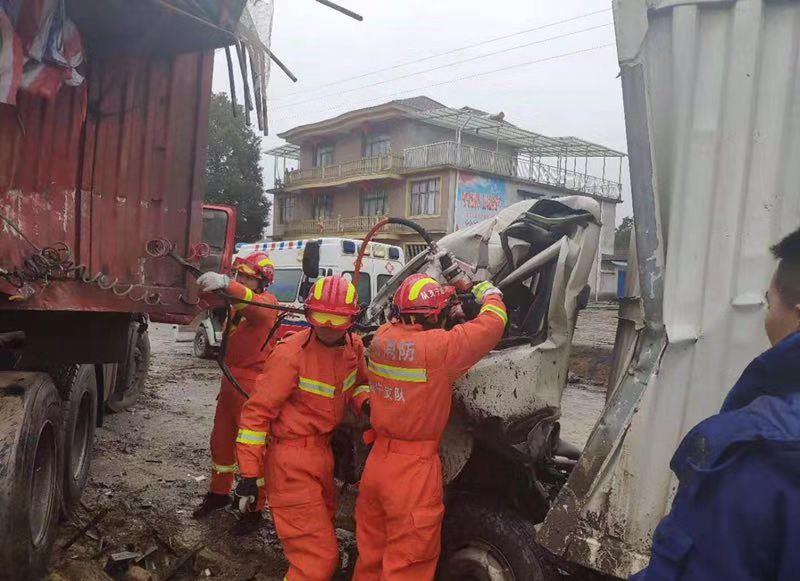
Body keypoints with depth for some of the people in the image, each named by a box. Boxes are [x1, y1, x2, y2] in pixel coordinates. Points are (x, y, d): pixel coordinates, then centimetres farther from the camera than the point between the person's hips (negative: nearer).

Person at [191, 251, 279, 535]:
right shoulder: (237, 303, 16)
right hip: (231, 381, 8)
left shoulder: (267, 302, -13)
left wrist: (226, 284, -52)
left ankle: (254, 510, 11)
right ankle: (219, 493, 38)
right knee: (221, 440, 18)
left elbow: (255, 305, -35)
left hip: (253, 386, -8)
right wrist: (210, 287, -10)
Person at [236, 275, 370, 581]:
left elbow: (358, 383, 18)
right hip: (292, 461, -8)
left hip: (322, 451, 8)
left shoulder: (353, 346, -2)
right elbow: (257, 411, -18)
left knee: (324, 518, 34)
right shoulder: (291, 353, -22)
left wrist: (365, 401, -7)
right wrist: (249, 471, -19)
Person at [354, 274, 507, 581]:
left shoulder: (383, 336, -3)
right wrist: (490, 294, 10)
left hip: (377, 461, 7)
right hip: (414, 469, -7)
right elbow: (493, 324, -11)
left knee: (371, 553, 23)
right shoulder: (438, 347, -22)